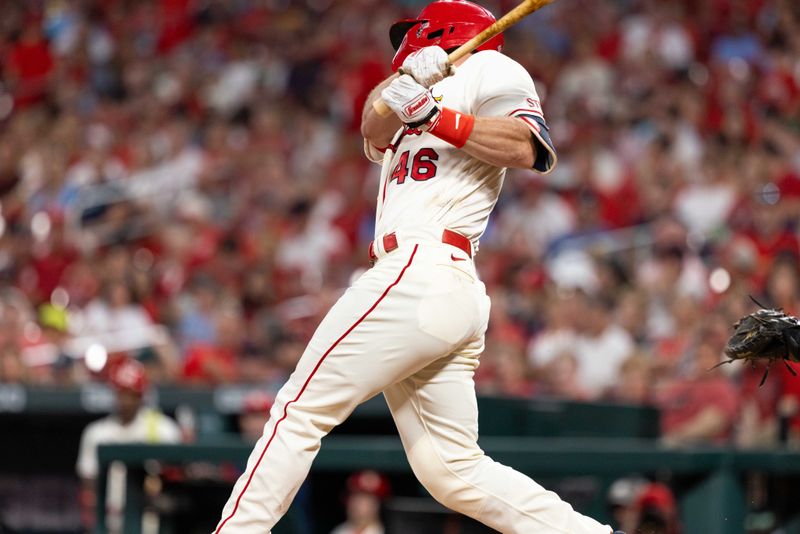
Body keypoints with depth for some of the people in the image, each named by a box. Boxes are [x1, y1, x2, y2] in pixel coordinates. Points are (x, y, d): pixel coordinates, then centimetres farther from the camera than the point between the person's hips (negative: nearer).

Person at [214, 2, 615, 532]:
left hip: (420, 273, -9)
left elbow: (526, 148, -10)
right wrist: (407, 80, -7)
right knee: (452, 469, 3)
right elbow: (376, 128, 12)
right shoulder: (427, 92, 33)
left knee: (300, 410, -8)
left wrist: (432, 115, -15)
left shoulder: (487, 67, 7)